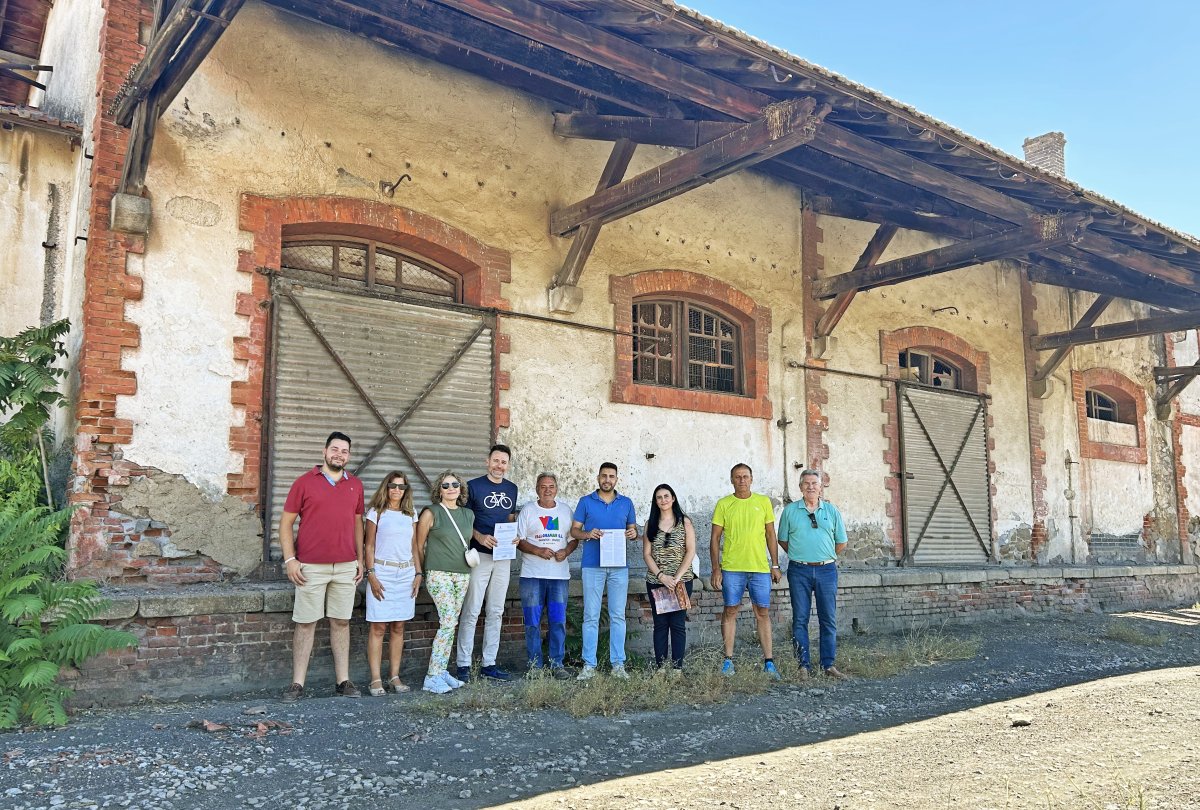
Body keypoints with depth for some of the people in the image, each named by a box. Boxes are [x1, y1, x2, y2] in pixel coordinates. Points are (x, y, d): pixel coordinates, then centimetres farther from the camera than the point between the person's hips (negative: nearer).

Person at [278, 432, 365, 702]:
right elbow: (286, 522, 0)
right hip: (311, 567, -3)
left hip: (346, 567, 3)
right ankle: (297, 684, 8)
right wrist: (289, 559, -8)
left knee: (341, 622, 8)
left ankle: (343, 680, 15)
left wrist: (360, 559, 11)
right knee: (305, 624, 2)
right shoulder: (305, 482, -1)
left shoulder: (355, 485, 10)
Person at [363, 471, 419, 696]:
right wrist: (371, 574, -9)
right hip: (382, 571, -4)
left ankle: (395, 677, 10)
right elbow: (369, 547, 0)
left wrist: (418, 574, 7)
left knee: (398, 627, 6)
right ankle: (376, 680, -3)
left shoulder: (410, 515, 13)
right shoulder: (376, 513, 2)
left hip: (406, 573, 4)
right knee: (378, 627, -5)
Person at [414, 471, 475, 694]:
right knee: (448, 622, -15)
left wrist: (471, 556, 11)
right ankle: (432, 677, -10)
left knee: (450, 624, 8)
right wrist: (422, 573, 2)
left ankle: (442, 671, 17)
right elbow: (418, 545, 2)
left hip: (462, 575, 6)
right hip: (439, 574, -6)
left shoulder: (468, 514, 13)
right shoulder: (431, 513, -3)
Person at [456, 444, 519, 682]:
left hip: (503, 556, 6)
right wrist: (480, 537, -20)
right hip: (479, 555, -5)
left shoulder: (511, 489, 12)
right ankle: (463, 664, 2)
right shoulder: (473, 486, -5)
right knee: (471, 611, -5)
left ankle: (489, 663, 17)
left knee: (496, 612, 9)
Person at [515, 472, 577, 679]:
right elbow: (518, 540, -1)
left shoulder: (565, 510, 12)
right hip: (532, 574, -2)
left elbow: (574, 539, 14)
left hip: (559, 574, 2)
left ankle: (556, 664, 9)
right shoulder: (528, 510, 3)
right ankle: (535, 664, 9)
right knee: (532, 622, 0)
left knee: (558, 621, 1)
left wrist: (565, 551, -6)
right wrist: (538, 551, -15)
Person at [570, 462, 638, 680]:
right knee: (591, 616, -1)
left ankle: (618, 664, 8)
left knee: (618, 615, 3)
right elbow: (574, 530, 6)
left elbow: (632, 528, 17)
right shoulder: (586, 502, 6)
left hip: (619, 566, 2)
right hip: (592, 566, -2)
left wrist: (633, 533, -7)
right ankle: (589, 665, 3)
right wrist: (587, 534, -15)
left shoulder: (626, 503, 12)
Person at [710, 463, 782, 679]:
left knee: (763, 612, 3)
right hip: (732, 568, -1)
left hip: (760, 567, 1)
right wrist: (716, 568, -3)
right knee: (730, 611, 3)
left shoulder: (763, 502, 7)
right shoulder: (723, 504, 3)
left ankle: (769, 662, 8)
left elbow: (771, 536, 11)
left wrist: (775, 566, 6)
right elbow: (715, 538, 3)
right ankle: (728, 660, 11)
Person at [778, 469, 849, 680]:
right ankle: (803, 665, 7)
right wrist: (800, 555, 7)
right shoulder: (790, 510, 5)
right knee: (800, 619, 1)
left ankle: (828, 664, 10)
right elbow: (783, 540, 10)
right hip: (799, 571, -1)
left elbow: (841, 543, 13)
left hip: (826, 570, 1)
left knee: (828, 619, 3)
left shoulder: (832, 511, 8)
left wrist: (824, 557, 12)